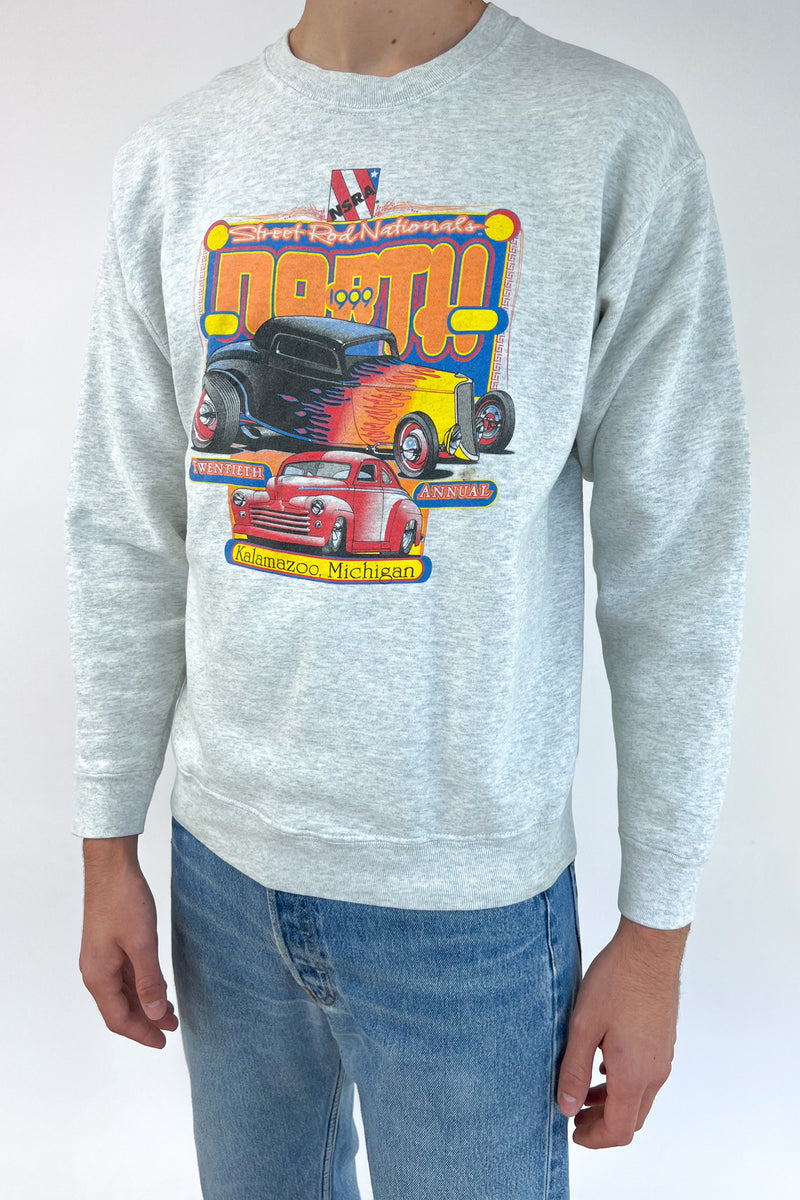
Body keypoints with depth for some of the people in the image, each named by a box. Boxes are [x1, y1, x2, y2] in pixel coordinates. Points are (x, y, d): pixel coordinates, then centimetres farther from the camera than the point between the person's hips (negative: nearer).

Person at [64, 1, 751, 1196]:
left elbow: (678, 571, -7)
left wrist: (657, 932, -4)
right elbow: (126, 544, 4)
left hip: (474, 895, -2)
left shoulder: (618, 136, -6)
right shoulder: (170, 161, 3)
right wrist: (109, 848, 6)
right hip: (223, 857, 3)